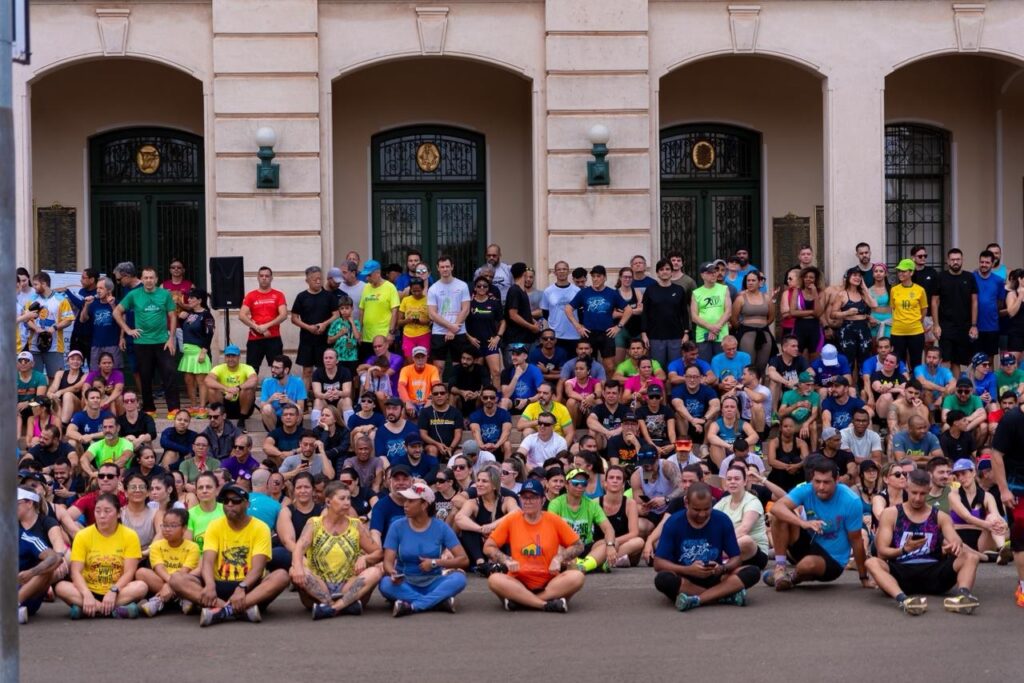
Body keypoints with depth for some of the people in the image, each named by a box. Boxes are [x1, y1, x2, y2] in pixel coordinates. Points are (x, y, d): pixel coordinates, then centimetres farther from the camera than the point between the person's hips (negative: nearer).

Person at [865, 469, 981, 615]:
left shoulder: (940, 517, 14)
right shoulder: (891, 514, 7)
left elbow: (955, 541, -4)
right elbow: (882, 551, -1)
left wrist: (956, 545, -30)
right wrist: (904, 550, -22)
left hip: (933, 571, 2)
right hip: (901, 572, -2)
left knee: (971, 557, -19)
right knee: (872, 562, -31)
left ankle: (962, 595, -48)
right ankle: (903, 599, -55)